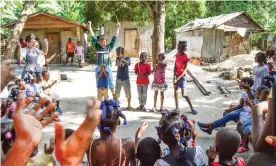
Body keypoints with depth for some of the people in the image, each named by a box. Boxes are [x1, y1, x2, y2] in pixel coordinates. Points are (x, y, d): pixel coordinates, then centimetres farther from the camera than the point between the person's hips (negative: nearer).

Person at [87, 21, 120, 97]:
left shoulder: (109, 47, 1)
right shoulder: (97, 47, 1)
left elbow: (114, 38, 1)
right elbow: (93, 37, -2)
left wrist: (118, 28, -2)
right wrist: (89, 27, -5)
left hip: (107, 67, 0)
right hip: (99, 68, 0)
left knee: (111, 84, 6)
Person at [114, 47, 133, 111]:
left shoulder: (127, 58, -5)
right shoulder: (117, 58, -2)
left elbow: (127, 63, -28)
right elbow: (117, 64, -23)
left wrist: (122, 59, -48)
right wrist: (120, 60, -45)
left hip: (126, 78, 0)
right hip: (119, 79, 1)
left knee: (128, 94, 7)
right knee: (116, 94, 3)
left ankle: (129, 106, 22)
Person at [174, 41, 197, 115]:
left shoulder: (186, 57, -17)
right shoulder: (177, 55, 3)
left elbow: (184, 70, -21)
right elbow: (175, 66, 2)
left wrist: (178, 78, -26)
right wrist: (174, 75, -13)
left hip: (182, 77, -7)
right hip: (176, 76, 7)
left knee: (184, 94, -6)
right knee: (175, 92, 9)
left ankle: (192, 108, 6)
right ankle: (177, 108, 18)